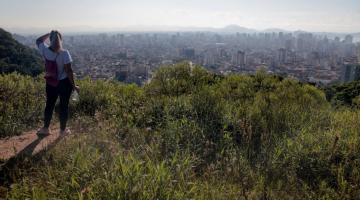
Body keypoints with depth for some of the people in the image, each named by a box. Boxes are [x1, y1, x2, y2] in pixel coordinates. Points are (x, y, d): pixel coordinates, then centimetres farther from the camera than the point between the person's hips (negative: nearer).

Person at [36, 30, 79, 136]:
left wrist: (49, 34, 12)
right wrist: (74, 85, -11)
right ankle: (63, 130, 21)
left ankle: (45, 128, 30)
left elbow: (39, 40, 17)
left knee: (49, 105, 18)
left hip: (50, 83, 4)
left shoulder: (45, 50, -7)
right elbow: (69, 71, -19)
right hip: (64, 83, -4)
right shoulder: (64, 53, -20)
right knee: (64, 106, 9)